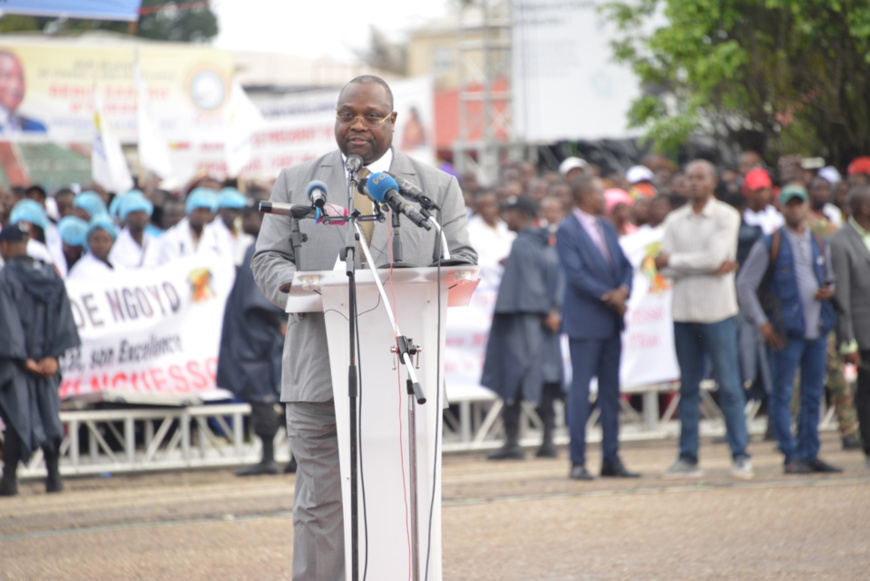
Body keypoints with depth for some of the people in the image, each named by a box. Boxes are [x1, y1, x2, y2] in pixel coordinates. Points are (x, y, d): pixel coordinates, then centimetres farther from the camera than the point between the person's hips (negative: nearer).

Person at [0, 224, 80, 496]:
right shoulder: (50, 275, 5)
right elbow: (63, 318, 1)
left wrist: (23, 359, -13)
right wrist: (52, 356, -3)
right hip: (44, 357, 4)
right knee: (47, 414, 10)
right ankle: (54, 476, 9)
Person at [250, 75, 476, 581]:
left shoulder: (437, 187, 13)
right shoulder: (296, 182, 14)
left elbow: (461, 263, 7)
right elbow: (269, 259, 9)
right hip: (319, 376, 0)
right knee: (321, 504, -3)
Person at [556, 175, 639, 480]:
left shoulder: (606, 227, 14)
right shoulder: (567, 230, -9)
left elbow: (625, 266, 14)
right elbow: (575, 274, -16)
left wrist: (623, 290, -6)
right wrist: (608, 296, -14)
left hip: (611, 321, 7)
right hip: (585, 321, -7)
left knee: (611, 390, 8)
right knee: (580, 389, -4)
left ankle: (611, 459, 13)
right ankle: (577, 461, -1)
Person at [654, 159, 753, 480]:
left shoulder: (727, 216, -1)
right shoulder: (674, 221, 10)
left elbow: (715, 256, -14)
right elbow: (667, 269, 0)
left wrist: (673, 259, -5)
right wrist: (709, 268, -11)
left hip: (717, 311, -4)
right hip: (684, 310, 4)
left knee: (729, 385, -4)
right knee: (688, 387, 6)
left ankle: (740, 456, -1)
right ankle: (688, 458, 9)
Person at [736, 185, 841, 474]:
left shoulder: (820, 245, 15)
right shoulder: (769, 245, -1)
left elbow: (829, 279, 28)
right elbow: (745, 285, -2)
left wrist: (829, 290, 3)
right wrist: (761, 322, -9)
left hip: (818, 328, 5)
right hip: (787, 330, -5)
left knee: (813, 394, 8)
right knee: (782, 394, -6)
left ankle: (809, 453, 15)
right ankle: (792, 456, -4)